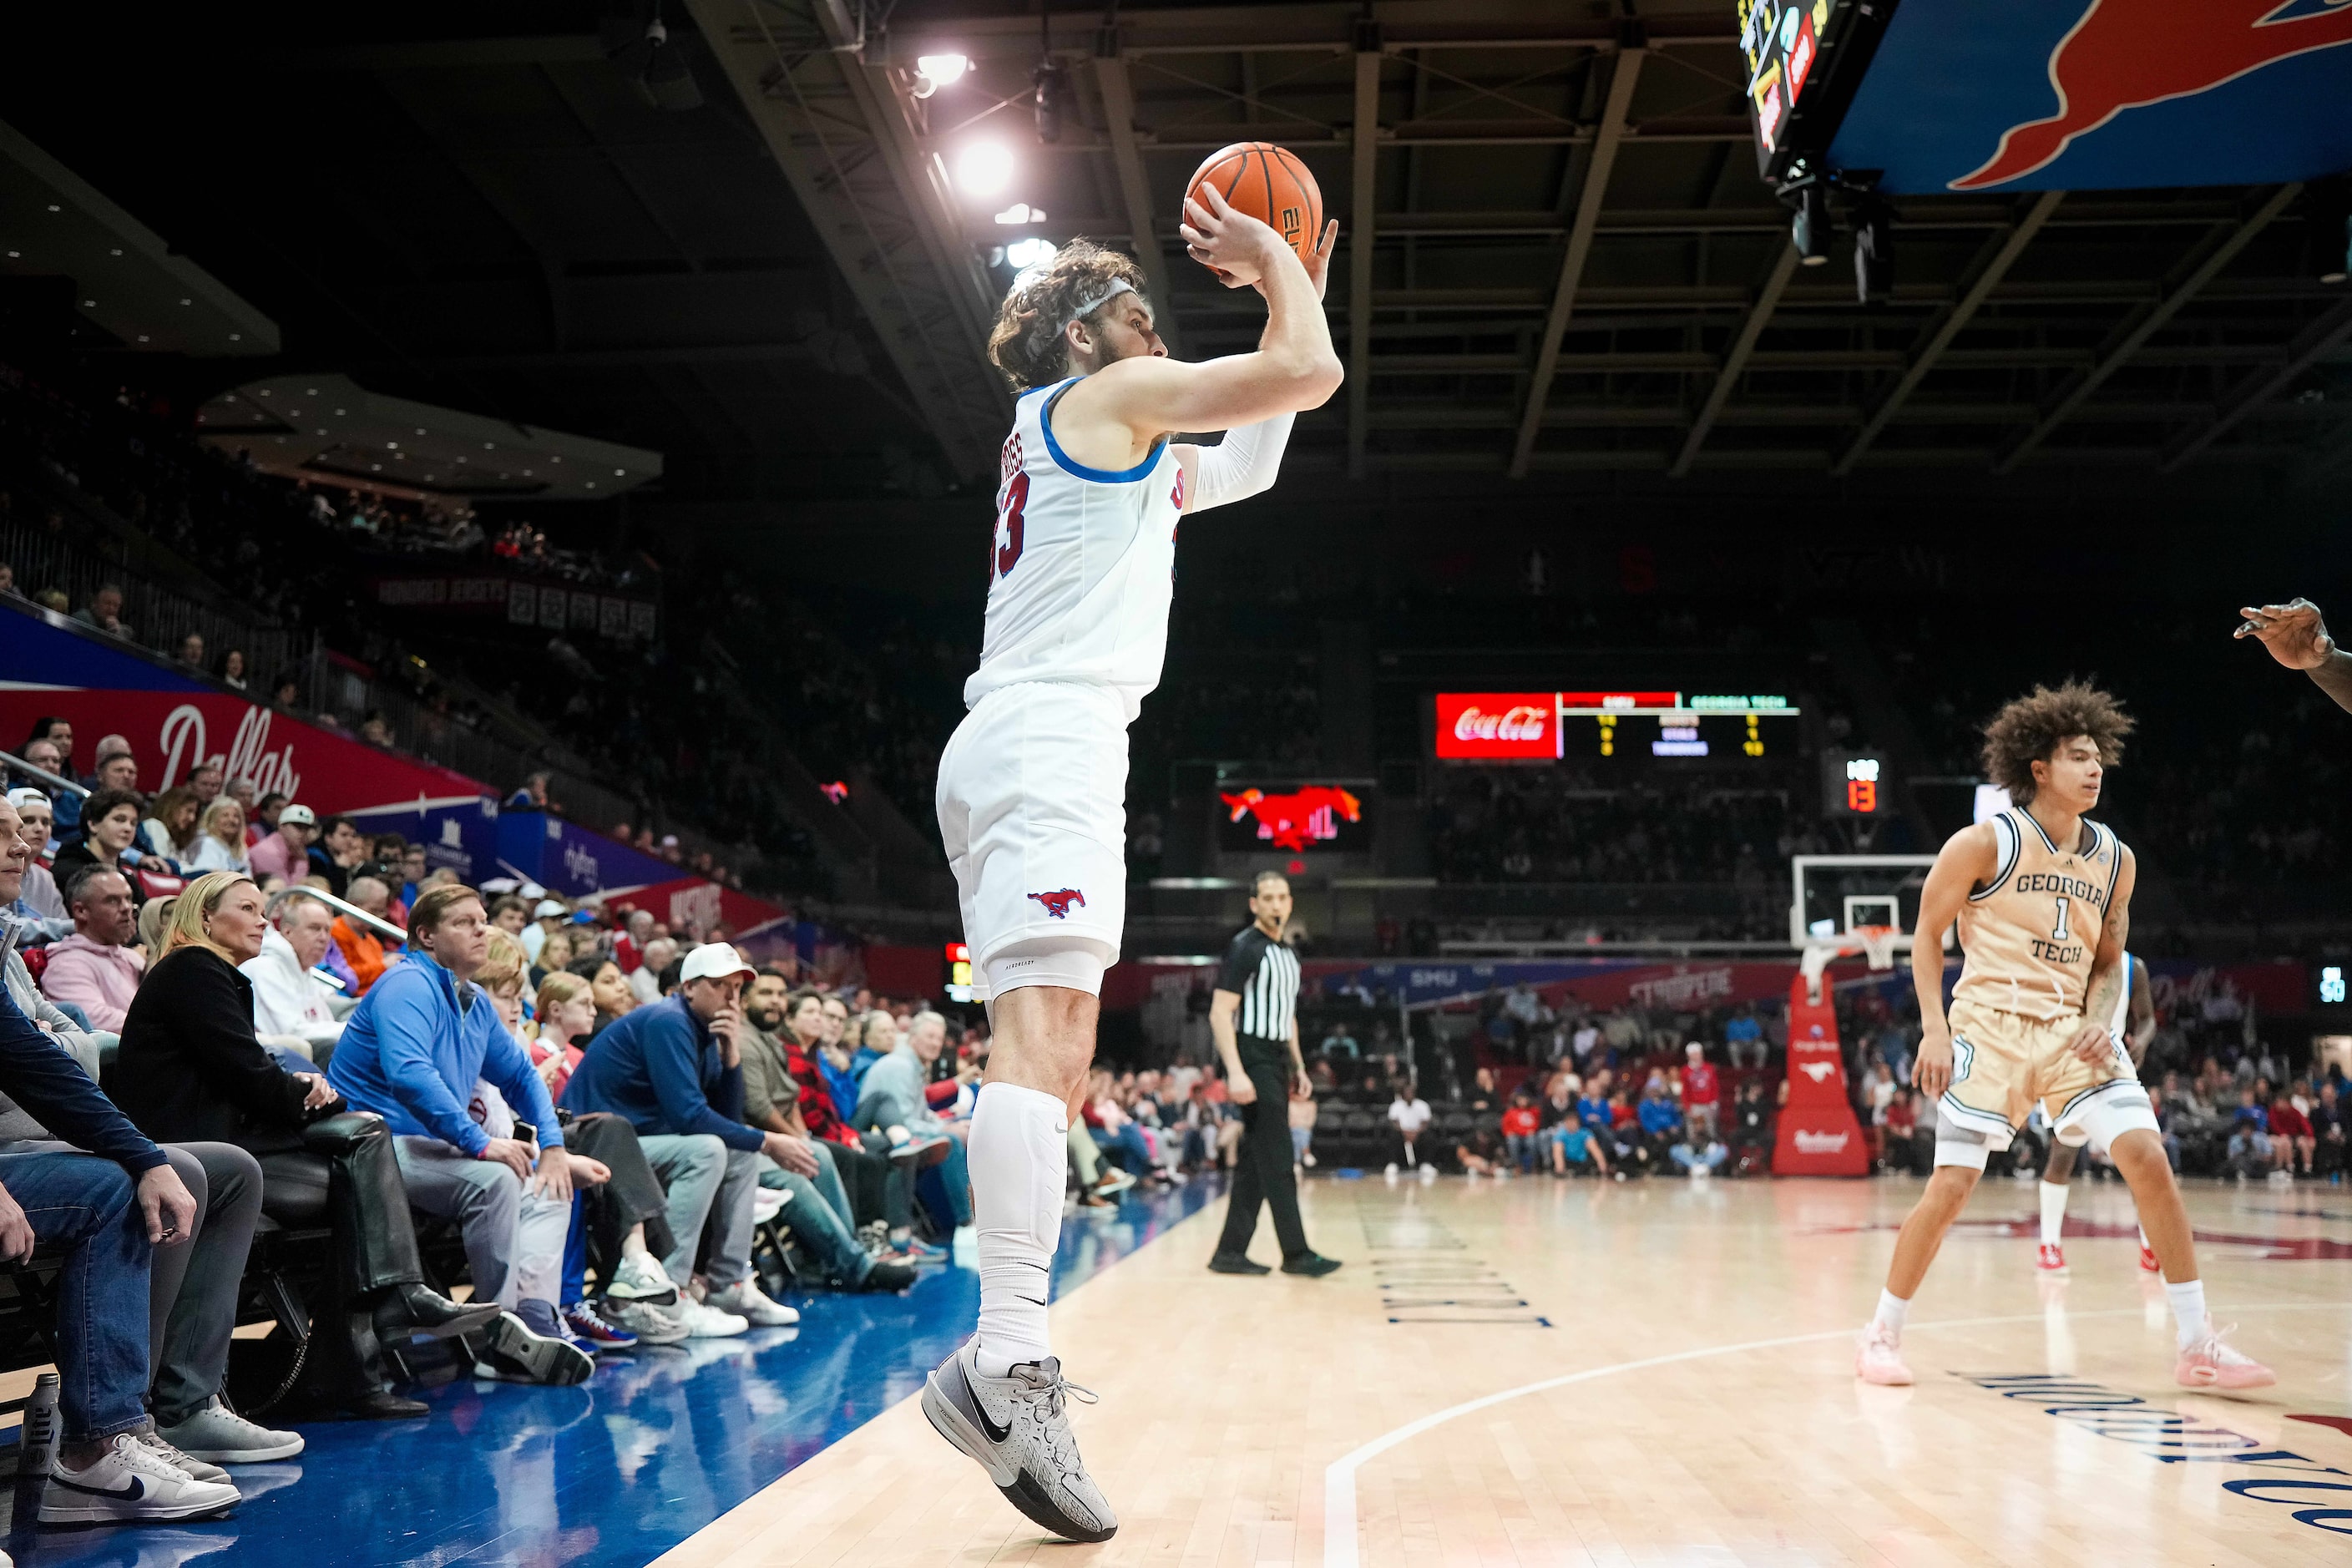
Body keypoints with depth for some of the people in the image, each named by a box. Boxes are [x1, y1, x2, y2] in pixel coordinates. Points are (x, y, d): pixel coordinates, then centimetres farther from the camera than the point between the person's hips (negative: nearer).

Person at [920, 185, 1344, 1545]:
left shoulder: (1120, 450, 31)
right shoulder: (1105, 397, 4)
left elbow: (1254, 464, 40)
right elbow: (1311, 372, -4)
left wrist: (1294, 284, 37)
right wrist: (1271, 268, 14)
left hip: (1014, 750, 10)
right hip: (1051, 736, -10)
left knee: (1051, 1045, 4)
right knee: (1044, 1031, -23)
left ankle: (1012, 1365, 0)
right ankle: (1007, 1354, -35)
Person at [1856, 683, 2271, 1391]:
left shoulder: (2114, 858, 6)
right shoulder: (1984, 844, -8)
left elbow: (2108, 962, 16)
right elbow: (1926, 936, -1)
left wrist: (2099, 1021, -4)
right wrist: (1935, 1031, -9)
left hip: (2072, 1029, 4)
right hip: (1990, 1027, -4)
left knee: (2148, 1159, -10)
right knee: (1951, 1185, -8)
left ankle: (2198, 1346, 0)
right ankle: (1881, 1334, 10)